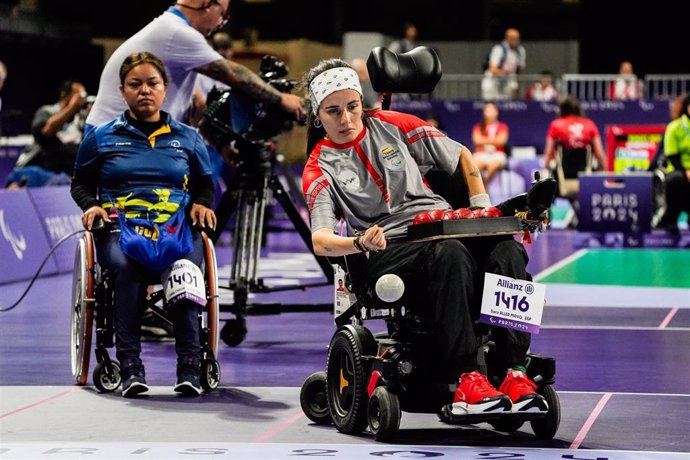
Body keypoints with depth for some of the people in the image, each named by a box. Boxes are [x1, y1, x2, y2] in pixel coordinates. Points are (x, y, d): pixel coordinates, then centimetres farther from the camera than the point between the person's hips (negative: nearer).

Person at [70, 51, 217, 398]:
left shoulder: (187, 138, 21)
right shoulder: (102, 137, 17)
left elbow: (205, 184, 27)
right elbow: (80, 182, 22)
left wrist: (202, 204, 5)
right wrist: (91, 205, 1)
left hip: (177, 226, 1)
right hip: (119, 224, -1)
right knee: (125, 266, -37)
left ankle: (189, 367, -33)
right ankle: (130, 367, -35)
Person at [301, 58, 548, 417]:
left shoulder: (392, 125, 13)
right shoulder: (319, 169, 6)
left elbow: (462, 157, 21)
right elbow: (320, 241, -9)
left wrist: (482, 211, 8)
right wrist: (361, 243, -30)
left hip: (443, 226, 3)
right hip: (386, 250, -3)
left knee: (508, 251, -29)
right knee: (451, 255, -38)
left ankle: (516, 374, -37)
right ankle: (467, 382, -45)